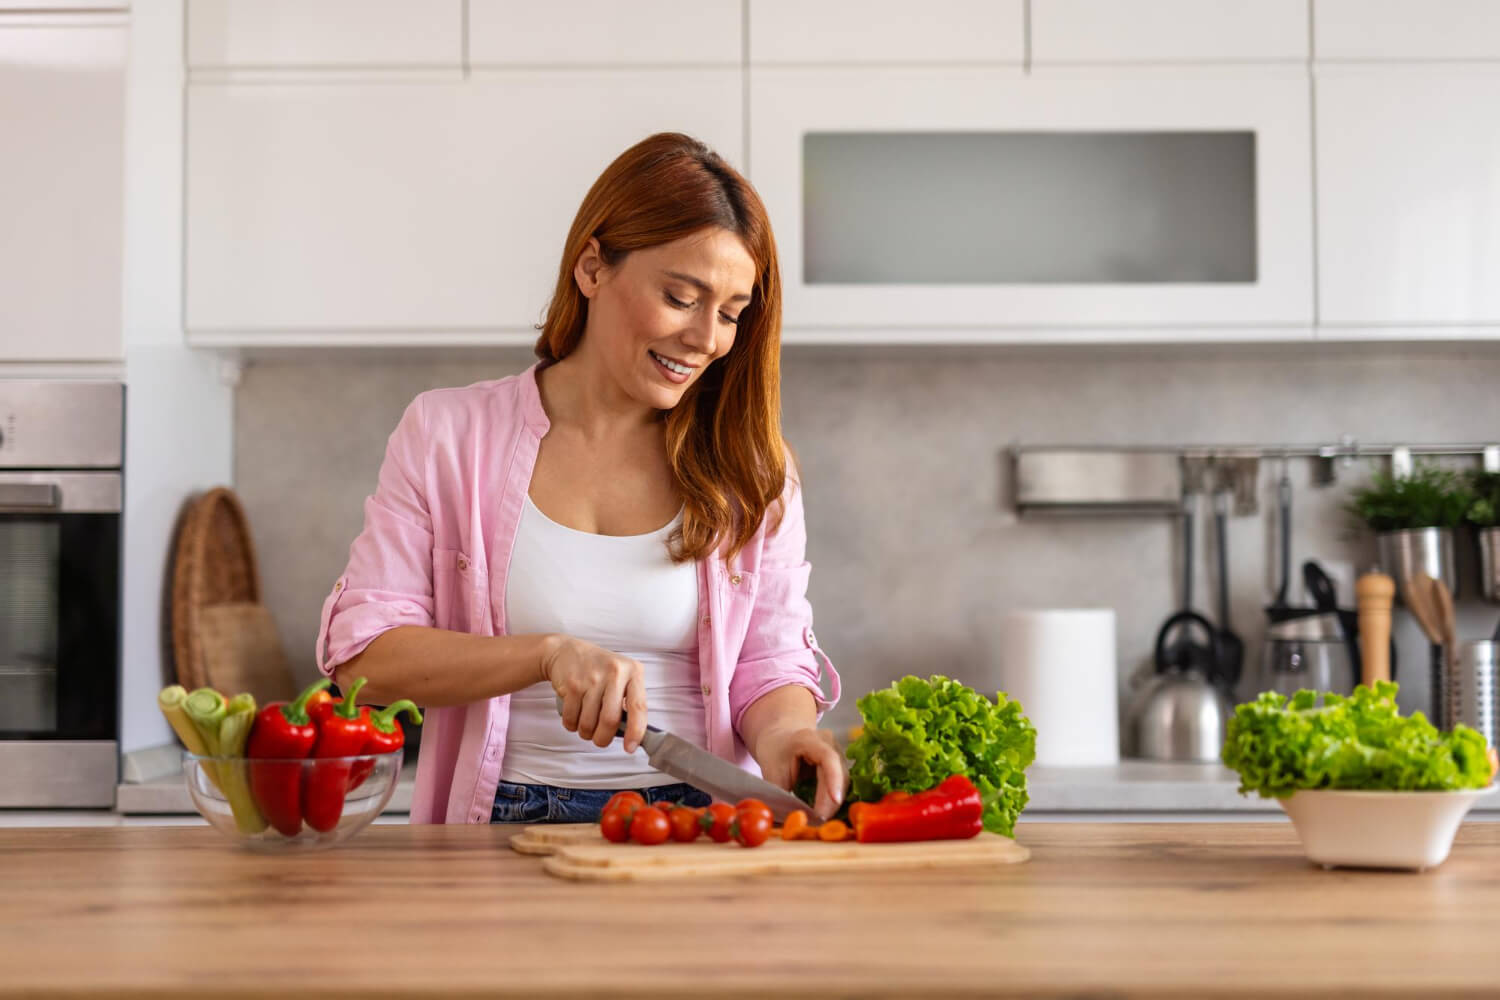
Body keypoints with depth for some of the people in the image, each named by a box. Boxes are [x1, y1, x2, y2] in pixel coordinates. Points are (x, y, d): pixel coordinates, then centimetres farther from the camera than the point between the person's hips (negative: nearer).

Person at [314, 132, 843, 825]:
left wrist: (779, 731, -14)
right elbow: (359, 655, -1)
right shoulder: (446, 434, 4)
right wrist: (549, 654, -14)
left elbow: (772, 663, 10)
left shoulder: (750, 469, 10)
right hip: (508, 827, -1)